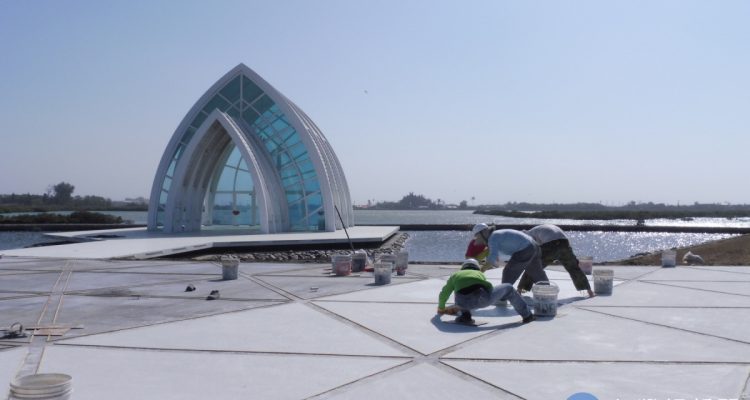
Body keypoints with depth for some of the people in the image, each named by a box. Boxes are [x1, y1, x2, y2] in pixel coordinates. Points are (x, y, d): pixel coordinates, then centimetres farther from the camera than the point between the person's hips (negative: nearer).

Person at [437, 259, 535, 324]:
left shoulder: (455, 275, 34)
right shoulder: (480, 274, 39)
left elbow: (444, 294, 43)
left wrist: (441, 308, 65)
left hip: (464, 302, 1)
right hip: (484, 297, 0)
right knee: (508, 288, 27)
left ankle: (464, 316, 14)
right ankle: (527, 315, 27)